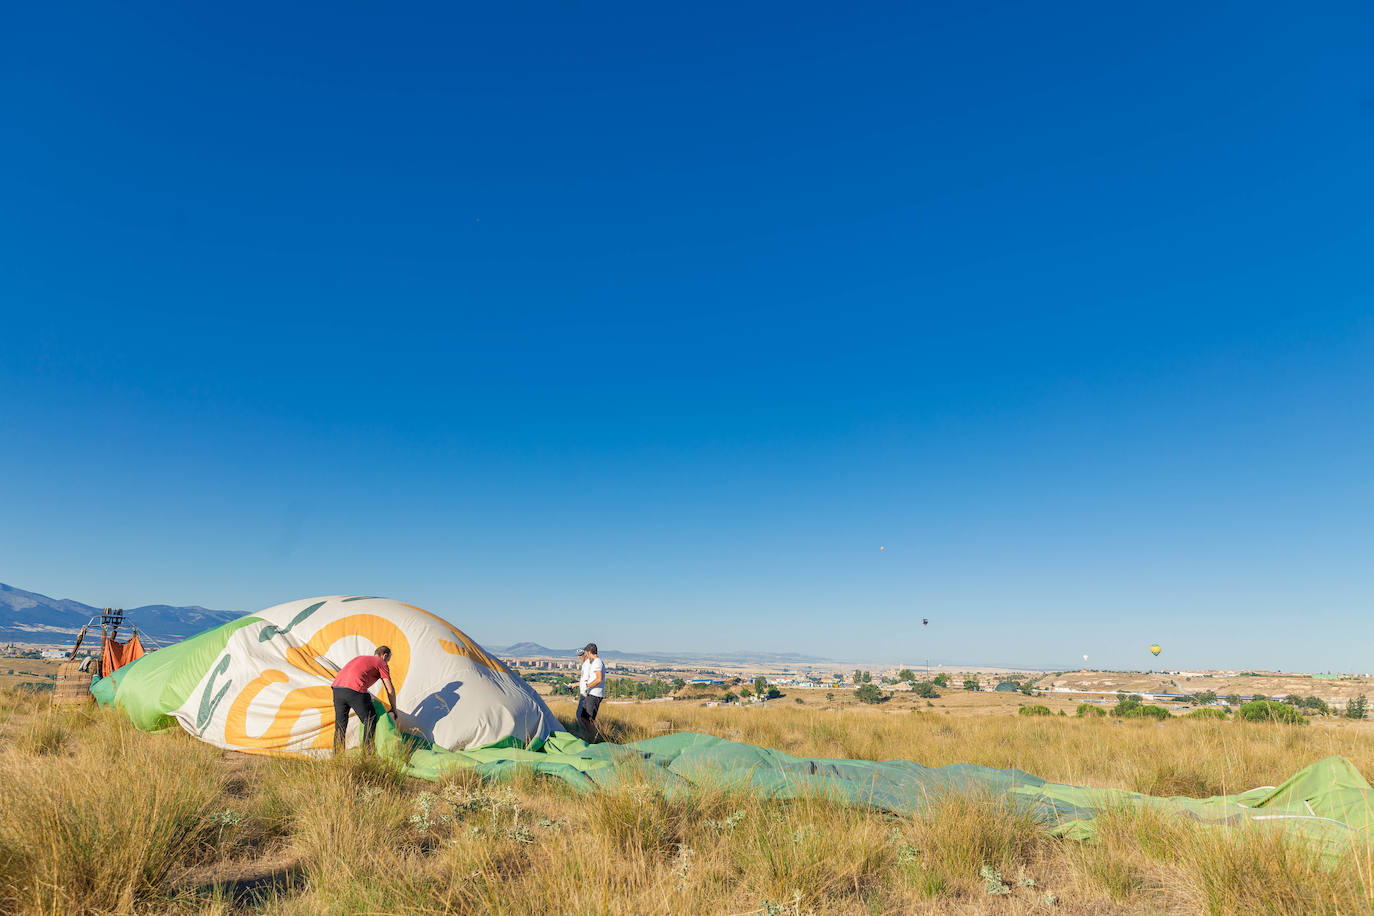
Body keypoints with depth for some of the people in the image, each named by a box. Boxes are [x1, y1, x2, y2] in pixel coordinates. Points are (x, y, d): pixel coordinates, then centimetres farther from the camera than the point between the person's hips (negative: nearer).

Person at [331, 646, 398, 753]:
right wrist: (393, 709, 24)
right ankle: (367, 752, 9)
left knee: (340, 725, 17)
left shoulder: (361, 658, 35)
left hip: (337, 688, 7)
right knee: (370, 720, 11)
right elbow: (390, 690, 10)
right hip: (354, 691, -7)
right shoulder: (381, 663, 14)